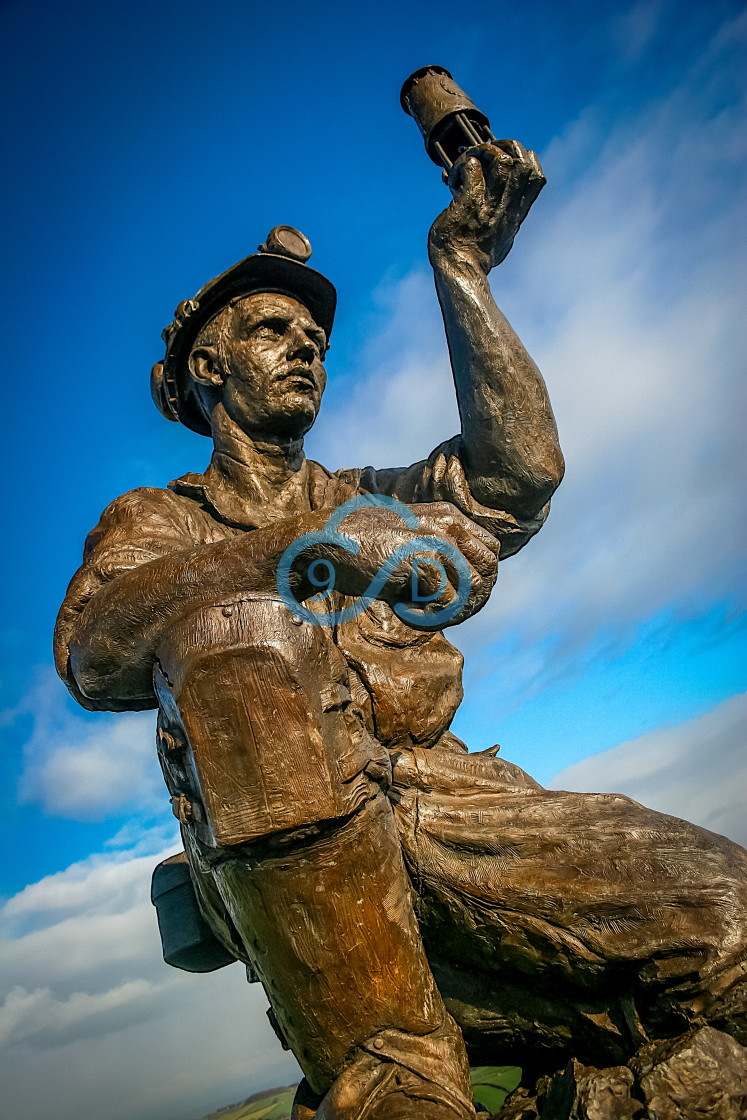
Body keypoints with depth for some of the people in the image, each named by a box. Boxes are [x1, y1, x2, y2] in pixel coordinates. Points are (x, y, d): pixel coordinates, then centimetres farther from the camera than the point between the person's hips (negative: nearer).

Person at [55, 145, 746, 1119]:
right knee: (240, 628, -33)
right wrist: (283, 558, -20)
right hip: (283, 831, -2)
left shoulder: (365, 501, 28)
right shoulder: (150, 522, 19)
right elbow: (91, 653, -4)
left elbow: (516, 472, 9)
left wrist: (461, 268, 10)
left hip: (435, 792, 3)